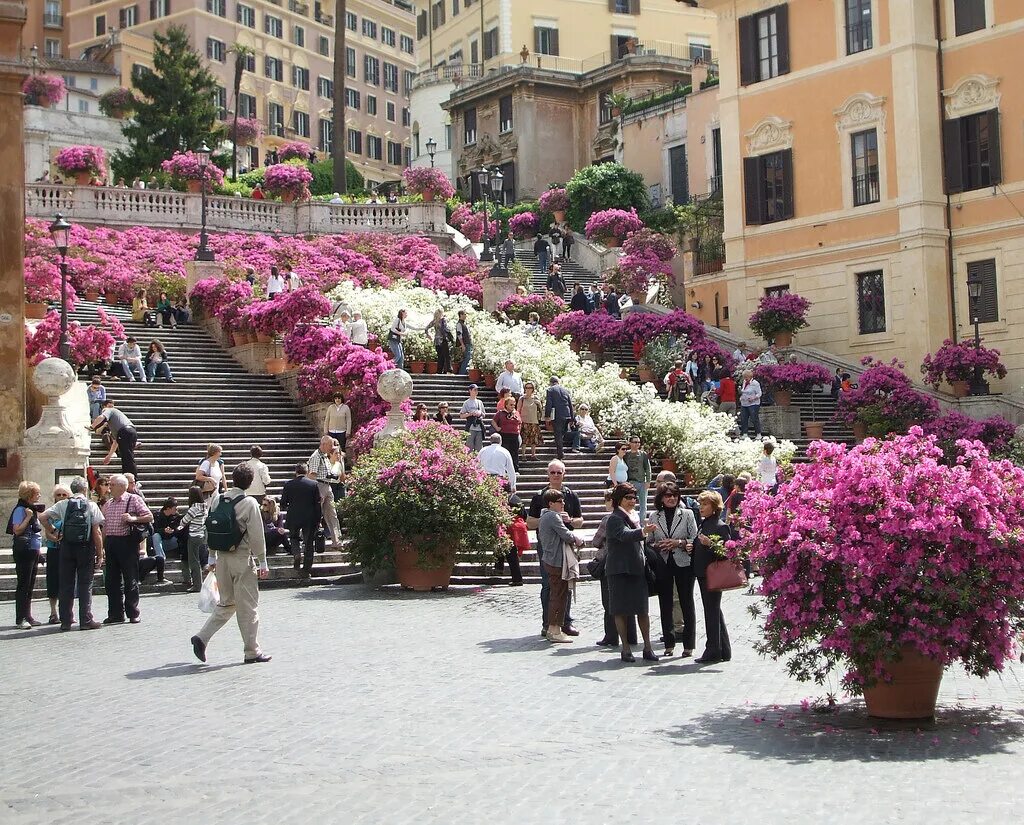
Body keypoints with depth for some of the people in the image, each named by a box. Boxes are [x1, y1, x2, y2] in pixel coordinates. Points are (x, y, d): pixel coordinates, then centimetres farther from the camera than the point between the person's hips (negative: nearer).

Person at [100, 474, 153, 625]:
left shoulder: (134, 499, -1)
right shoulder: (107, 505, 16)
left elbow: (150, 517, -5)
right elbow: (104, 527, 18)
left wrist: (133, 519, -19)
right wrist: (102, 547, 11)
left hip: (127, 542, -6)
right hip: (110, 543, 6)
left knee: (130, 579, -1)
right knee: (111, 580, 7)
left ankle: (133, 613, 7)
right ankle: (116, 614, 14)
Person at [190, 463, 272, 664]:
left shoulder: (218, 499, 4)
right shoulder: (250, 503, -12)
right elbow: (257, 535, -11)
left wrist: (212, 557, 18)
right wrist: (263, 562, -3)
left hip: (222, 557, 5)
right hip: (242, 558, -5)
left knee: (226, 603, 18)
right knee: (248, 606, 3)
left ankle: (202, 637, 3)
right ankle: (252, 652, 9)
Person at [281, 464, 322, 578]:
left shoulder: (288, 484, -3)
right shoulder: (313, 484, -3)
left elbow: (283, 504, 1)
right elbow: (318, 504, -3)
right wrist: (318, 520, 5)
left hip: (293, 518, 0)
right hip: (310, 519, 0)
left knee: (294, 537, 23)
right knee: (309, 543, 8)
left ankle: (296, 553, -5)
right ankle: (307, 570, 8)